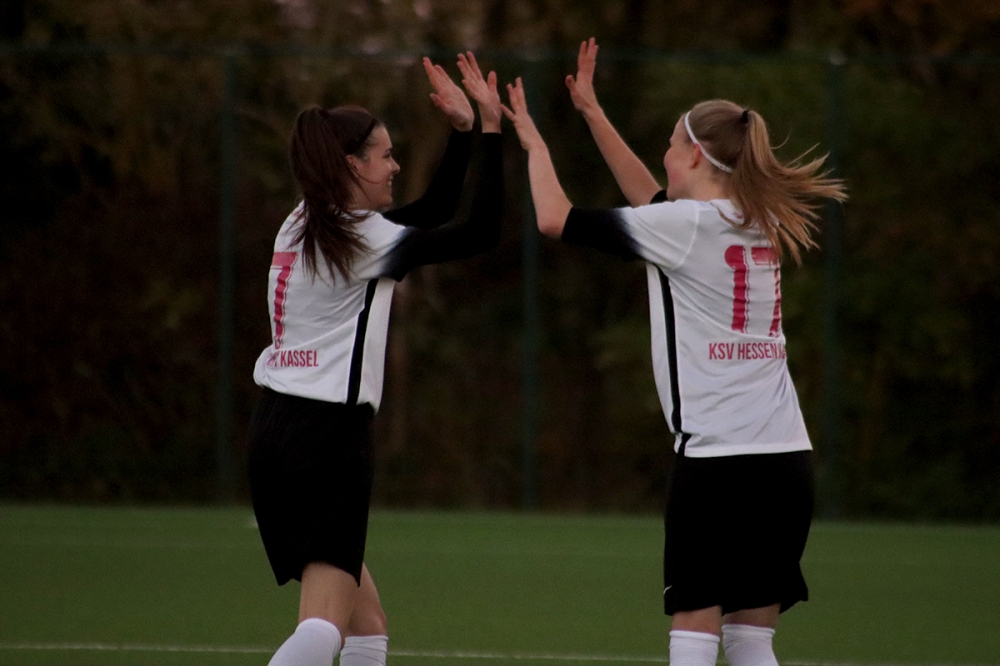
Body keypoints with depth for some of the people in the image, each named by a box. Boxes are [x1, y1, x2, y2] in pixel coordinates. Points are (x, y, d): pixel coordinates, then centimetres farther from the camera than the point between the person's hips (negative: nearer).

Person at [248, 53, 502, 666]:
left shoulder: (307, 226, 14)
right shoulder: (360, 239, -11)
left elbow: (435, 213, 24)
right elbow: (481, 233, -12)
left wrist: (464, 130, 17)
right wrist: (490, 129, -7)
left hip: (277, 429, 10)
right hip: (330, 434, -10)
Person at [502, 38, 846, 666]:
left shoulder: (684, 226, -7)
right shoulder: (757, 223, 14)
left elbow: (555, 217, -3)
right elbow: (653, 201, 30)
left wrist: (533, 140, 14)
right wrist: (592, 112, 33)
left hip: (718, 457, -7)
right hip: (788, 457, 7)